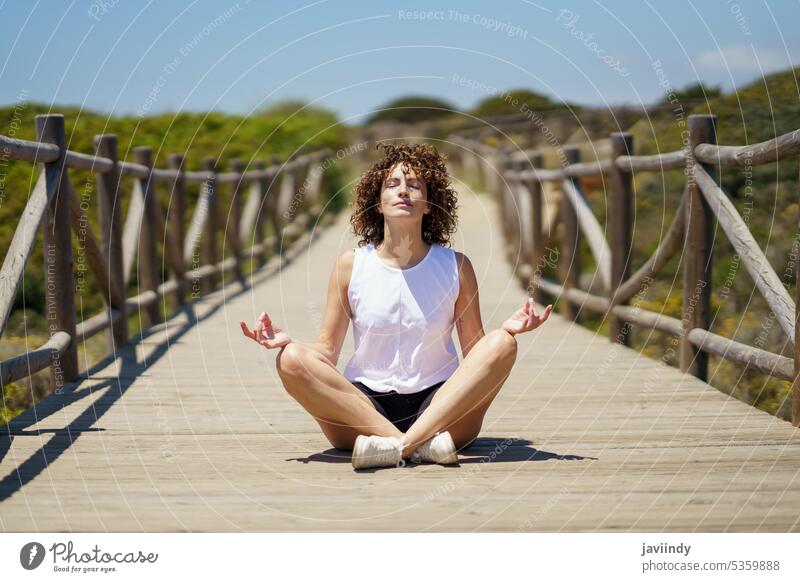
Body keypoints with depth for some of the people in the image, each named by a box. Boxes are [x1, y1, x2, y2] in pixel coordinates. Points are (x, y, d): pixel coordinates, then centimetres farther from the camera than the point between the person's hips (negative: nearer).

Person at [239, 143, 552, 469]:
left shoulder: (456, 267, 6)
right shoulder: (351, 266, 6)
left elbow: (475, 352, 4)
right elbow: (327, 352, 5)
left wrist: (507, 329, -16)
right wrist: (286, 341, -14)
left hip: (440, 406, 0)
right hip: (363, 405, 0)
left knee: (501, 344, -24)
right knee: (292, 359, -25)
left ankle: (398, 445, -34)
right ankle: (420, 445, -34)